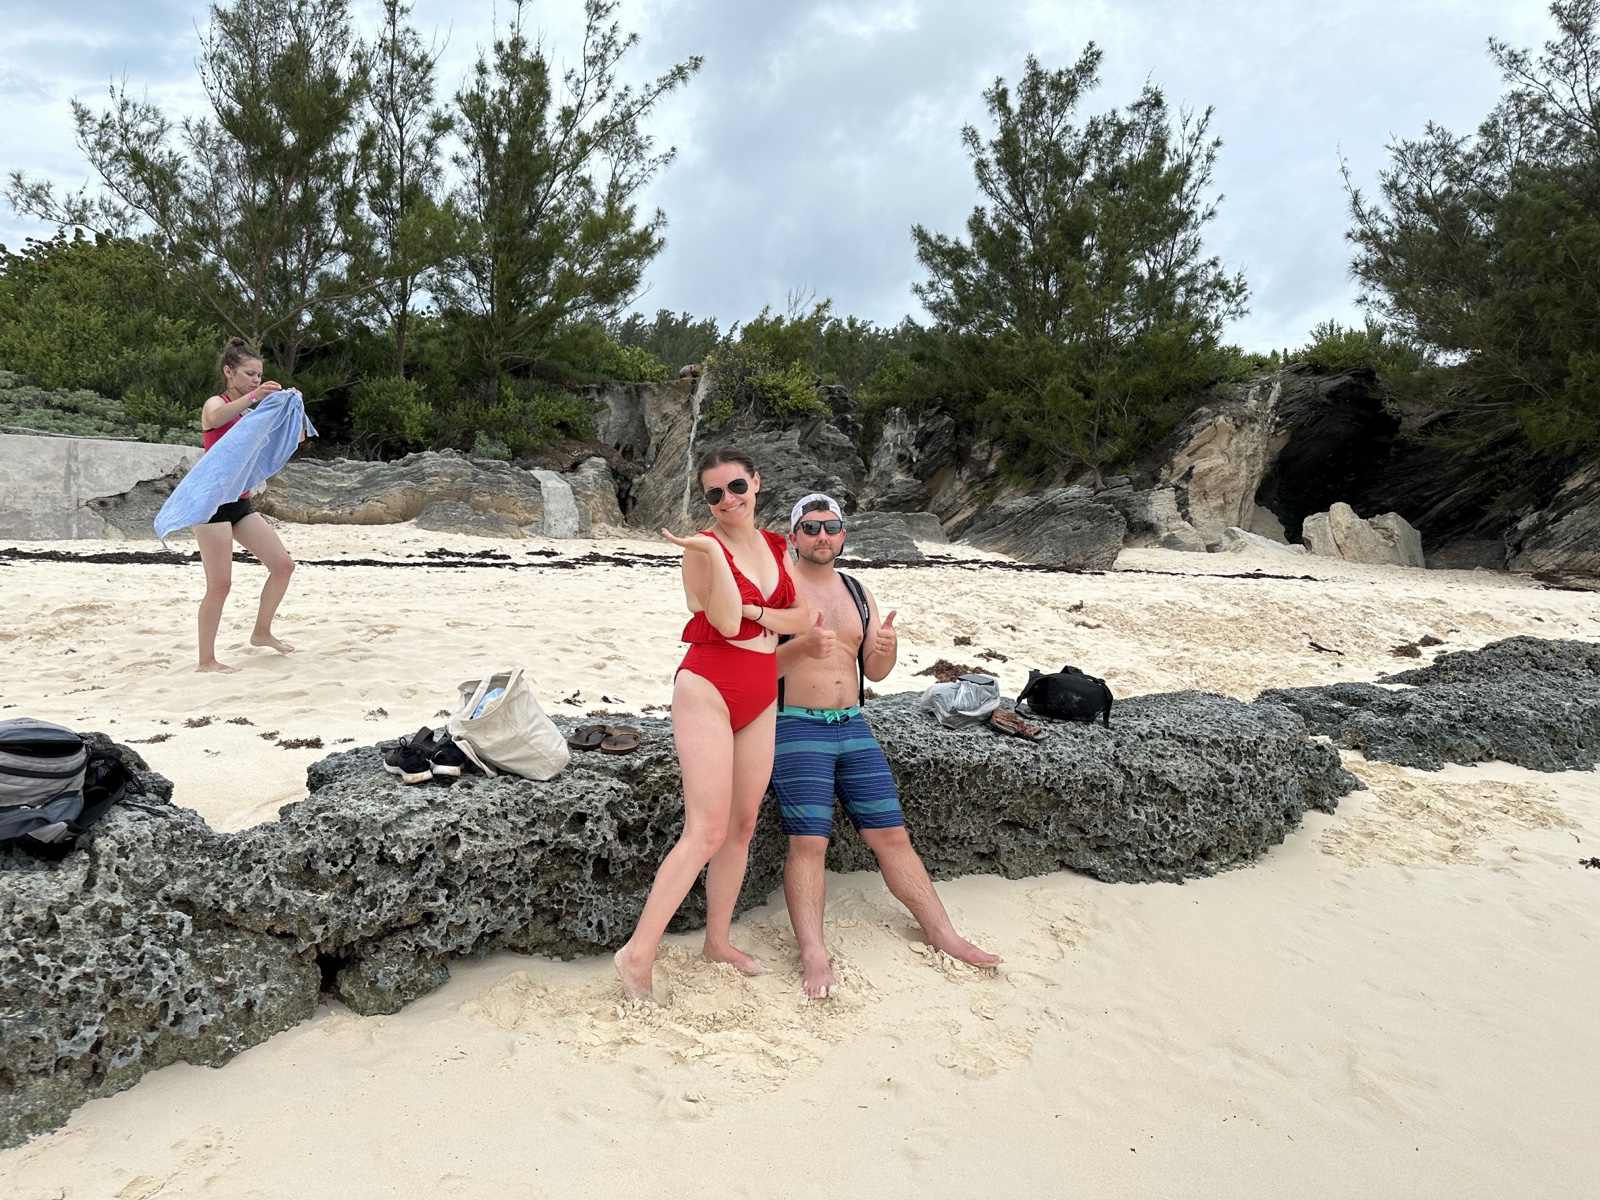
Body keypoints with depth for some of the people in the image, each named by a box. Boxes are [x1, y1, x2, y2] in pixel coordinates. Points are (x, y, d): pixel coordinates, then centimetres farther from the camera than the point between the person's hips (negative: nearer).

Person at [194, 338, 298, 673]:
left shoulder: (251, 412, 16)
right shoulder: (216, 403, -5)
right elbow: (215, 418, -32)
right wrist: (252, 396, -40)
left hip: (241, 503, 8)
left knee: (283, 564, 4)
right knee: (220, 584, -7)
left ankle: (262, 632, 20)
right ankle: (206, 660, 2)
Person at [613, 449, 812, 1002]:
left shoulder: (776, 546, 10)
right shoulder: (703, 548, -10)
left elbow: (802, 618, 6)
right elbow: (726, 622, -20)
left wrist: (755, 612, -10)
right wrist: (712, 553, -29)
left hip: (759, 699, 7)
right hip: (708, 690, -7)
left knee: (743, 824, 10)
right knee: (708, 831, -12)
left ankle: (718, 940, 24)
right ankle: (638, 953, -6)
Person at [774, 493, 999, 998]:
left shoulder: (859, 592, 15)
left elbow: (874, 671, 14)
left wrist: (887, 648, -9)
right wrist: (802, 647, -27)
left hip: (852, 726, 5)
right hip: (797, 727, -5)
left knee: (891, 834, 6)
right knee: (809, 842, -14)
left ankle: (944, 934, 12)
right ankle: (813, 954, -11)